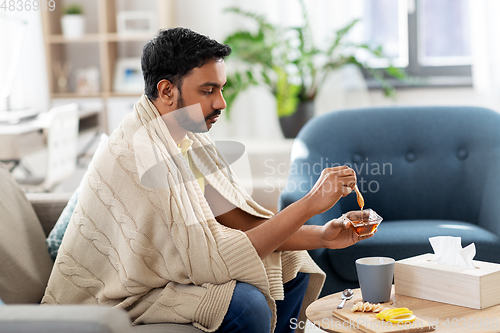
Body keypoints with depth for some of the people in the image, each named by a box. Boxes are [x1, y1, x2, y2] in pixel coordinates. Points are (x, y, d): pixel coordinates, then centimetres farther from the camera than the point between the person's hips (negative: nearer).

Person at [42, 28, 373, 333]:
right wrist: (310, 204, -28)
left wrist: (320, 237, -11)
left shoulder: (189, 134, 0)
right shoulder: (136, 157, -29)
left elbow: (235, 217, 1)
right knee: (246, 303, -29)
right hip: (112, 304, -9)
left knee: (292, 269, 6)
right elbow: (212, 261, -31)